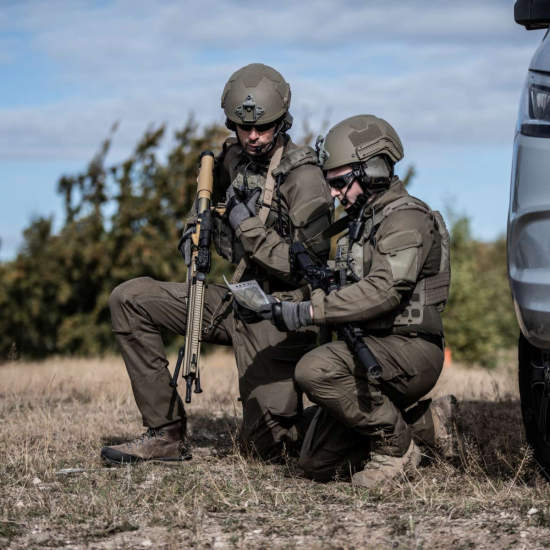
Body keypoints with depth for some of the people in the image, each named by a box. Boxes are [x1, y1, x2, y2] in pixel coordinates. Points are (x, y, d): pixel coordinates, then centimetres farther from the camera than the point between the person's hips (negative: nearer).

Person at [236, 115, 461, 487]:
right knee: (318, 464, 4)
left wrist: (309, 312, -28)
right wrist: (282, 303, 1)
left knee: (316, 370, -33)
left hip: (409, 349, -10)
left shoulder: (406, 219, -12)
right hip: (370, 349, 10)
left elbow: (384, 290, -26)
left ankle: (396, 447, -12)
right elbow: (342, 288, 18)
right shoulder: (362, 223, 20)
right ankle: (429, 423, 17)